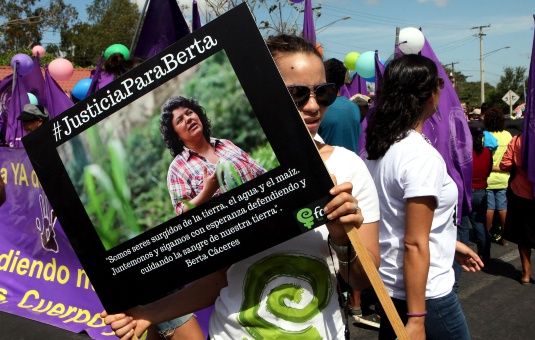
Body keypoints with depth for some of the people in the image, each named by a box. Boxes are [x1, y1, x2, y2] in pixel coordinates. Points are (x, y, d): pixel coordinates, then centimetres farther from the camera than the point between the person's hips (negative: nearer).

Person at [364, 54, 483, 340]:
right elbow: (415, 244, -24)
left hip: (388, 283, 8)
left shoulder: (378, 147, 2)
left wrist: (450, 243, 22)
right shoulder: (423, 156, -23)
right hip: (423, 292, -8)